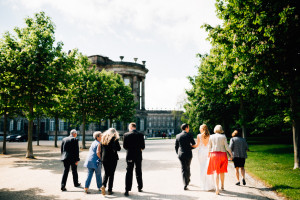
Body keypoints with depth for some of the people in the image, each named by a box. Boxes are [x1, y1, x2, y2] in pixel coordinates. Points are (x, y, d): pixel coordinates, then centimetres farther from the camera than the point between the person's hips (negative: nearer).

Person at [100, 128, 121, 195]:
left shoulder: (104, 138, 8)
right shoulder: (114, 138, -7)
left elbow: (101, 150, 10)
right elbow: (118, 148, -8)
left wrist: (101, 158, 15)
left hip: (104, 158, 4)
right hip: (112, 158, -4)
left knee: (106, 173, 15)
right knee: (111, 174, 6)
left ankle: (103, 185, -9)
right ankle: (110, 190, 8)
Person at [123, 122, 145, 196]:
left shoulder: (126, 135, -7)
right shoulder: (140, 135, -5)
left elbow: (124, 146, -3)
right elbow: (143, 147, -5)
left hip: (130, 156, -1)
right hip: (138, 156, 1)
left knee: (129, 173, 3)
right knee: (138, 172, 16)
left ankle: (127, 190, -2)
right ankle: (140, 188, 26)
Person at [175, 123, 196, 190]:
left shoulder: (178, 136, 2)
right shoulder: (189, 135, -6)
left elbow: (176, 146, 6)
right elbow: (194, 144, -3)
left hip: (181, 154, 2)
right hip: (188, 154, -2)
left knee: (183, 169, 5)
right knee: (188, 168, 16)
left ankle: (185, 184, 2)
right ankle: (188, 179, 26)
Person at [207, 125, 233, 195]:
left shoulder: (211, 137, 4)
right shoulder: (223, 136, 0)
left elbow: (209, 148, 5)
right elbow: (227, 147, -4)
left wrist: (209, 155, 14)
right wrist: (231, 154, 4)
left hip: (214, 154, 0)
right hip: (222, 154, 0)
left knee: (216, 172, -2)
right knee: (222, 171, 19)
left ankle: (217, 188, -17)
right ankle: (222, 186, 33)